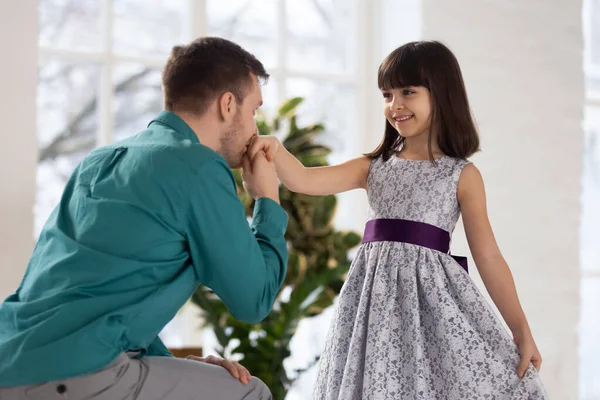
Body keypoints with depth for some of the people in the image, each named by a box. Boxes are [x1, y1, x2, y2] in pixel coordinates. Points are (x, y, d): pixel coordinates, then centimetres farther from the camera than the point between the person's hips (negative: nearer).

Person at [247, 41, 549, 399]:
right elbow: (302, 180, 1)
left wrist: (521, 330, -1)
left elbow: (488, 257, 2)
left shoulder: (462, 175, 3)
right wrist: (276, 148, -20)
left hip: (432, 294, -3)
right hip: (377, 297, 3)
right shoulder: (374, 167, 11)